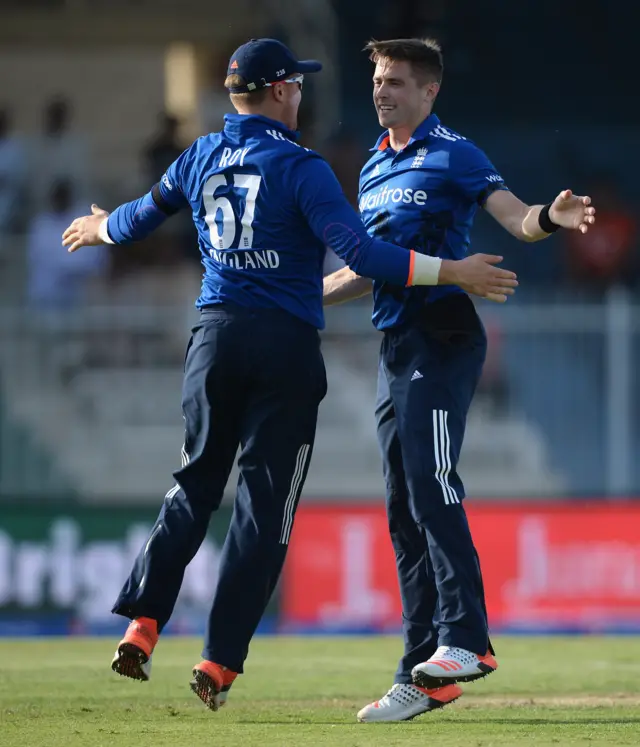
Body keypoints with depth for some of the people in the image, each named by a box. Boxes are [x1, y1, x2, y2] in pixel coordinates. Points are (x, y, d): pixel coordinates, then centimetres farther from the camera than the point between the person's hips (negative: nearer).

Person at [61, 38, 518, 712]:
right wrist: (452, 272, -17)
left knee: (195, 485, 17)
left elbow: (140, 218, 22)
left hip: (215, 334, 5)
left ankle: (141, 625, 2)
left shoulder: (199, 159, 7)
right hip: (286, 346, -5)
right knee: (264, 504, 0)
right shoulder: (299, 169, -10)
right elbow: (359, 252, -20)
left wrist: (99, 229, 45)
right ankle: (220, 662, -3)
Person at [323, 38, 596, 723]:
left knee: (430, 484, -22)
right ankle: (424, 677, 8)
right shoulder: (374, 169, 20)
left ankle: (464, 639, -25)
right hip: (396, 347, 8)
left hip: (443, 338, -8)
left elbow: (514, 217, -16)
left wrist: (551, 217, -37)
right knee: (404, 511, 6)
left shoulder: (452, 156, -3)